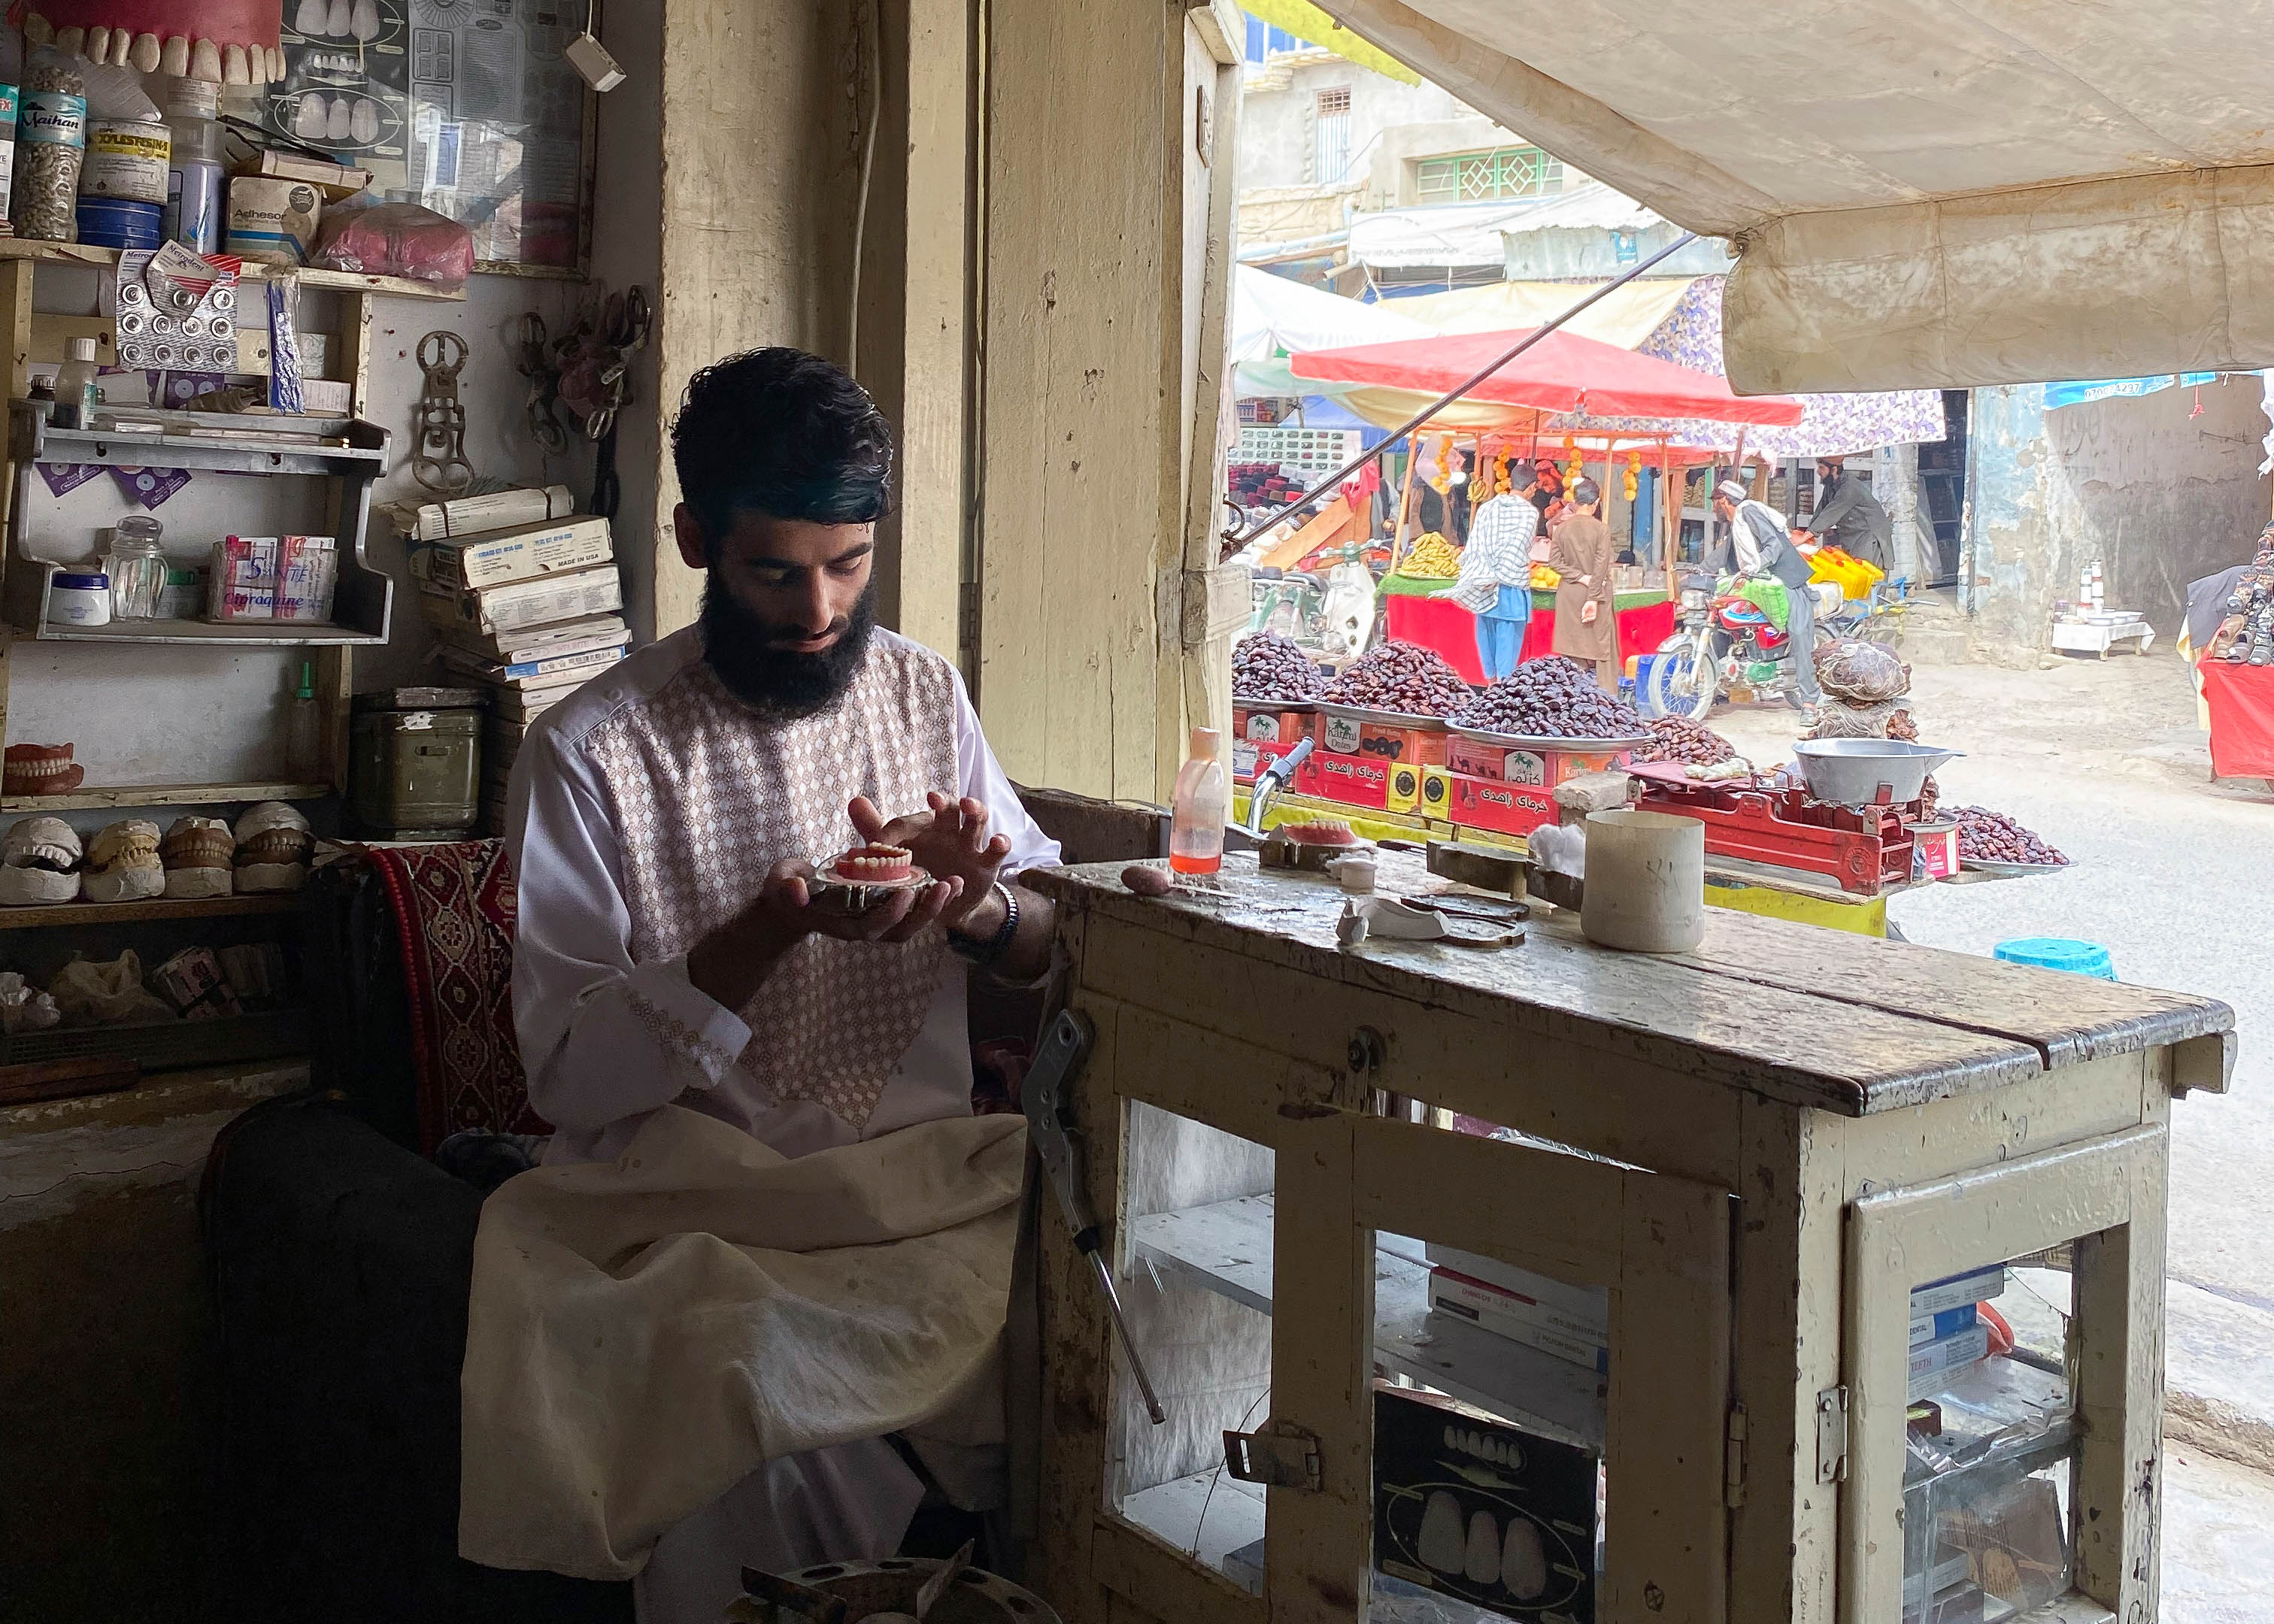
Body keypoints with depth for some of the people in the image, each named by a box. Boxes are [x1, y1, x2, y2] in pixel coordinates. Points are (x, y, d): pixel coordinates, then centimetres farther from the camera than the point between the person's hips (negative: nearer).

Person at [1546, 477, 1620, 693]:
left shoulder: (1561, 529, 0)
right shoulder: (1601, 529, -10)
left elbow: (1554, 562, -5)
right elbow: (1601, 568, -14)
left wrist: (1582, 577, -6)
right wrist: (1593, 599, -13)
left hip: (1569, 594, 3)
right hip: (1596, 594, -3)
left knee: (1572, 647, 8)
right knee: (1603, 646, 4)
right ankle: (1607, 696, 2)